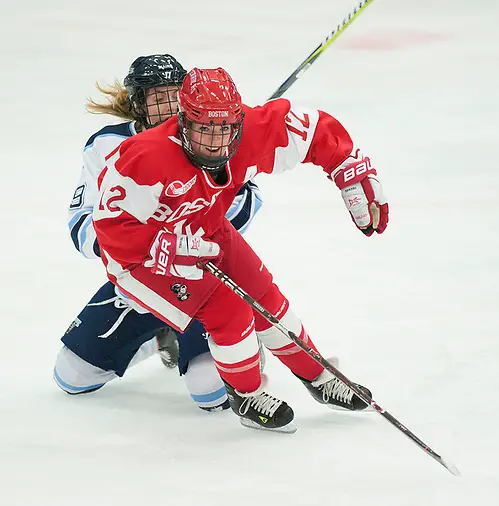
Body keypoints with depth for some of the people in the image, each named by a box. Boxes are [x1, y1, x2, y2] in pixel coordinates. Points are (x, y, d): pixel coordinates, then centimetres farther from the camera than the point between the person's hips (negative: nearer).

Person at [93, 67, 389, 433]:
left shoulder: (253, 133, -25)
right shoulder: (148, 158, -40)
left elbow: (318, 131, -10)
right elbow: (111, 220, -33)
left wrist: (357, 177, -12)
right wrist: (173, 250, -38)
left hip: (205, 234, 6)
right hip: (142, 250, -6)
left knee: (264, 297, 11)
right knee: (228, 310, -17)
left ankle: (318, 379, 34)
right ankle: (248, 397, 9)